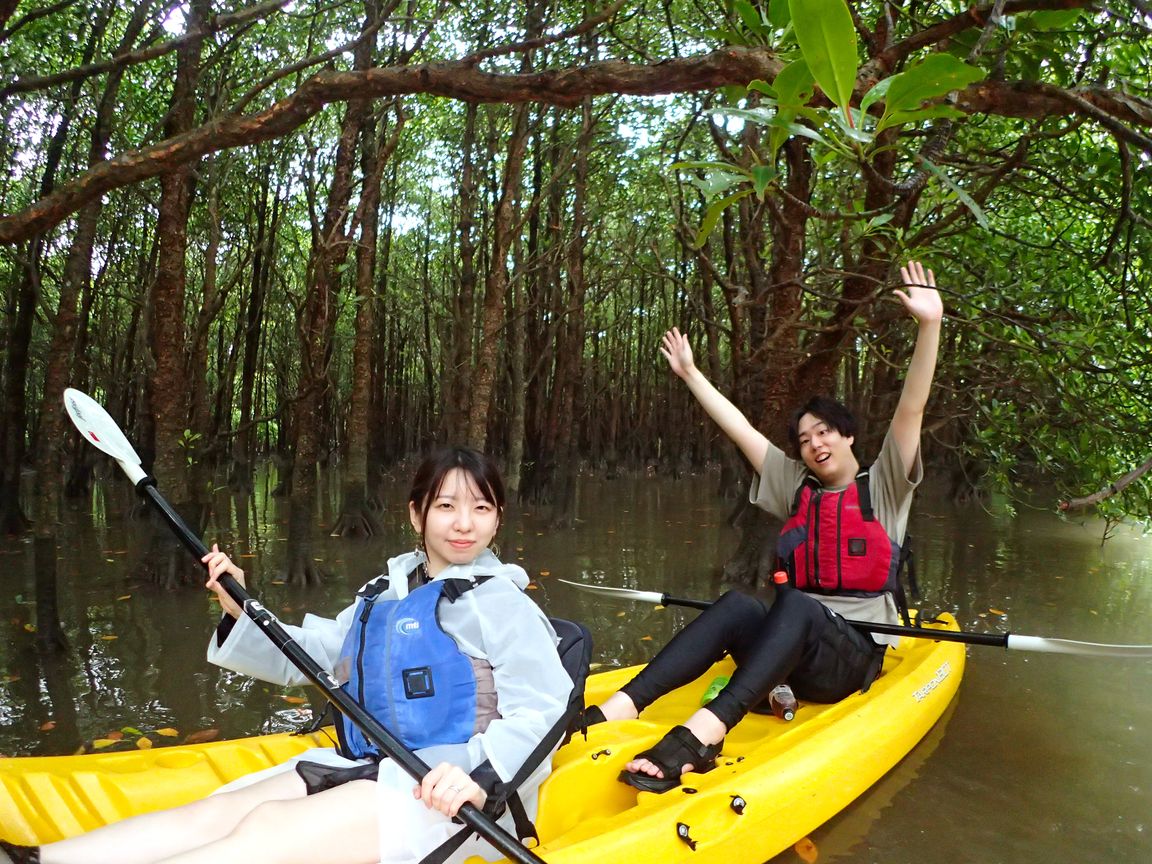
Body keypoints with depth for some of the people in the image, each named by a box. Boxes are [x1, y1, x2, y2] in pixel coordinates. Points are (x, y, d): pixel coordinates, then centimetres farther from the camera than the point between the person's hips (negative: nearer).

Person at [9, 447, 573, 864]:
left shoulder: (498, 600, -7)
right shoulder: (383, 594, 16)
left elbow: (544, 705, -15)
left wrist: (481, 776, -30)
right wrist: (243, 611, 3)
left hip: (449, 797, -8)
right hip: (367, 769, 8)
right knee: (214, 814, -10)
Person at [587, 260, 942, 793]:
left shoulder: (883, 487, 7)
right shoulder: (797, 488, 16)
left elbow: (910, 410, -6)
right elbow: (739, 428, 16)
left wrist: (930, 325, -16)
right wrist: (690, 373, 17)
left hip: (853, 657, -3)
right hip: (788, 652, 3)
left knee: (795, 605, -36)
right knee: (738, 605, -30)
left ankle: (702, 734, -55)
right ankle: (617, 709, -47)